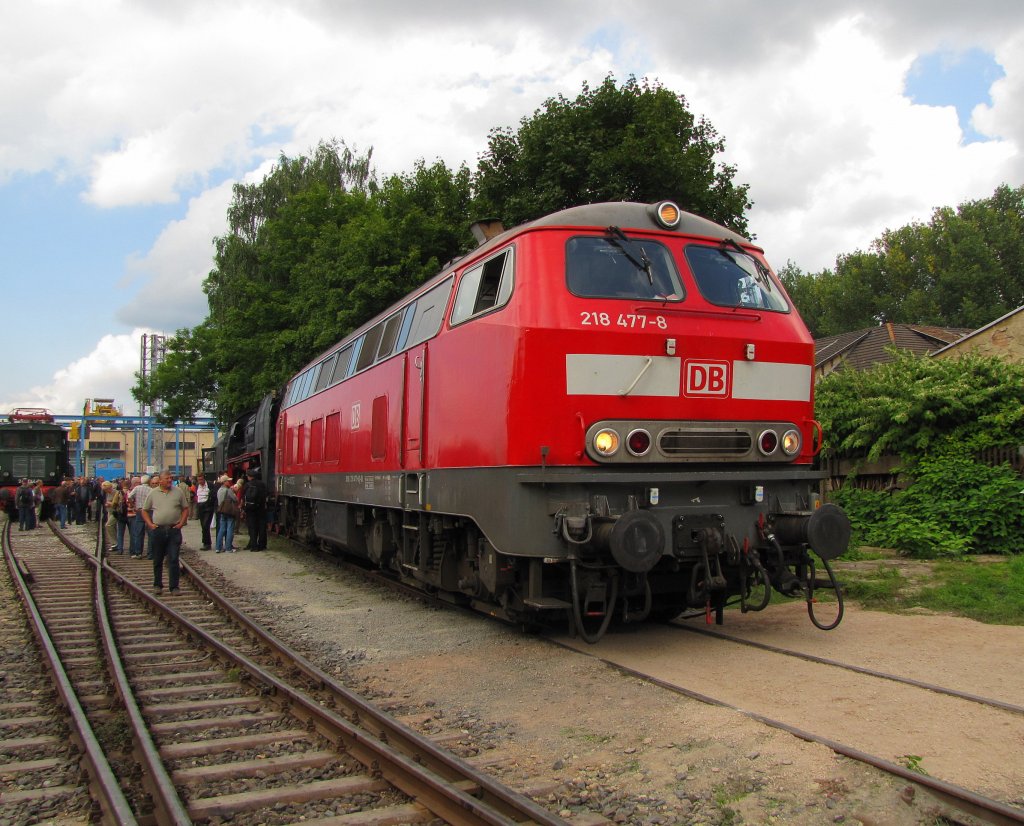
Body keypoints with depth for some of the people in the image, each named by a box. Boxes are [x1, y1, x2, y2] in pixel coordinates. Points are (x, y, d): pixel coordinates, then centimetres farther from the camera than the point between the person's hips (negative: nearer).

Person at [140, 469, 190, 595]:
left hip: (174, 530, -1)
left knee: (173, 560, -3)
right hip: (157, 530, 1)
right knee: (157, 560, 10)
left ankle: (174, 587, 2)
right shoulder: (153, 493, 4)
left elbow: (185, 508, 9)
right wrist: (150, 524, 0)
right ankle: (157, 585, 22)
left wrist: (181, 523, -2)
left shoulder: (179, 492, 4)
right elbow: (144, 510, 11)